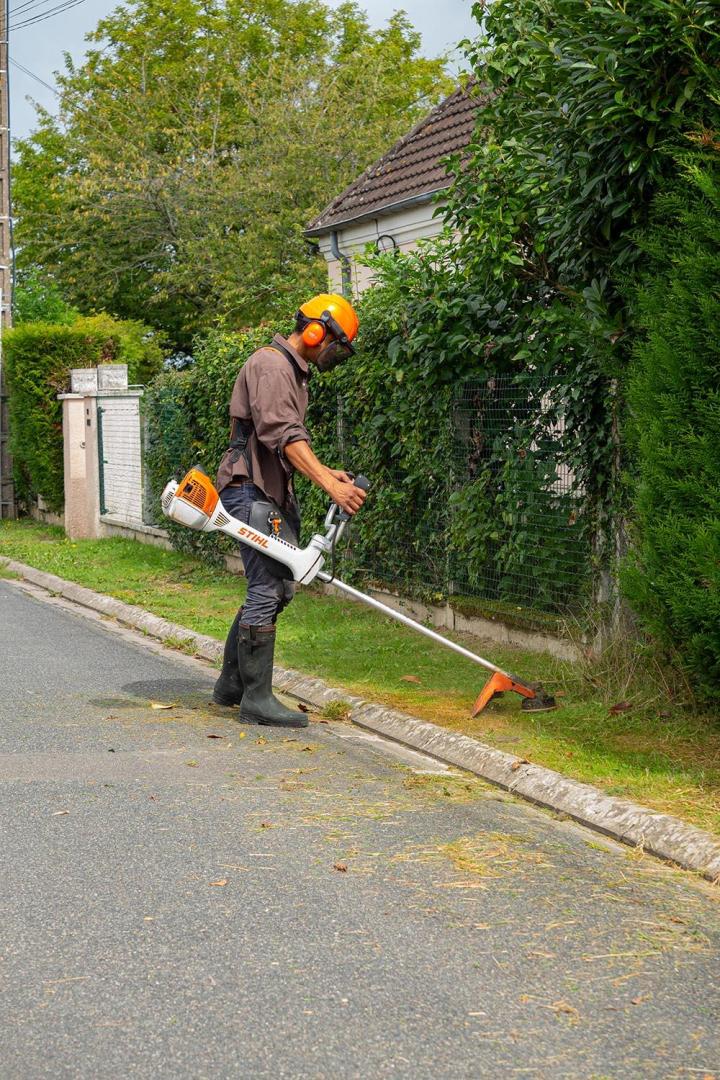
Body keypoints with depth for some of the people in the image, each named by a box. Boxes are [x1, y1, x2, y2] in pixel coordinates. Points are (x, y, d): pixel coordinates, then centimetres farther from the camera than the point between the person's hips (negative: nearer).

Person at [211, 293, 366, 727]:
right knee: (267, 590, -11)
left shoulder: (295, 372, 20)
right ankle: (257, 698, -5)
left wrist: (327, 472, 10)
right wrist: (330, 485, -31)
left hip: (274, 494, 11)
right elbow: (282, 435, -25)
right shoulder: (270, 366, -13)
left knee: (279, 588, 13)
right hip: (251, 492, -11)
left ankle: (232, 684, 22)